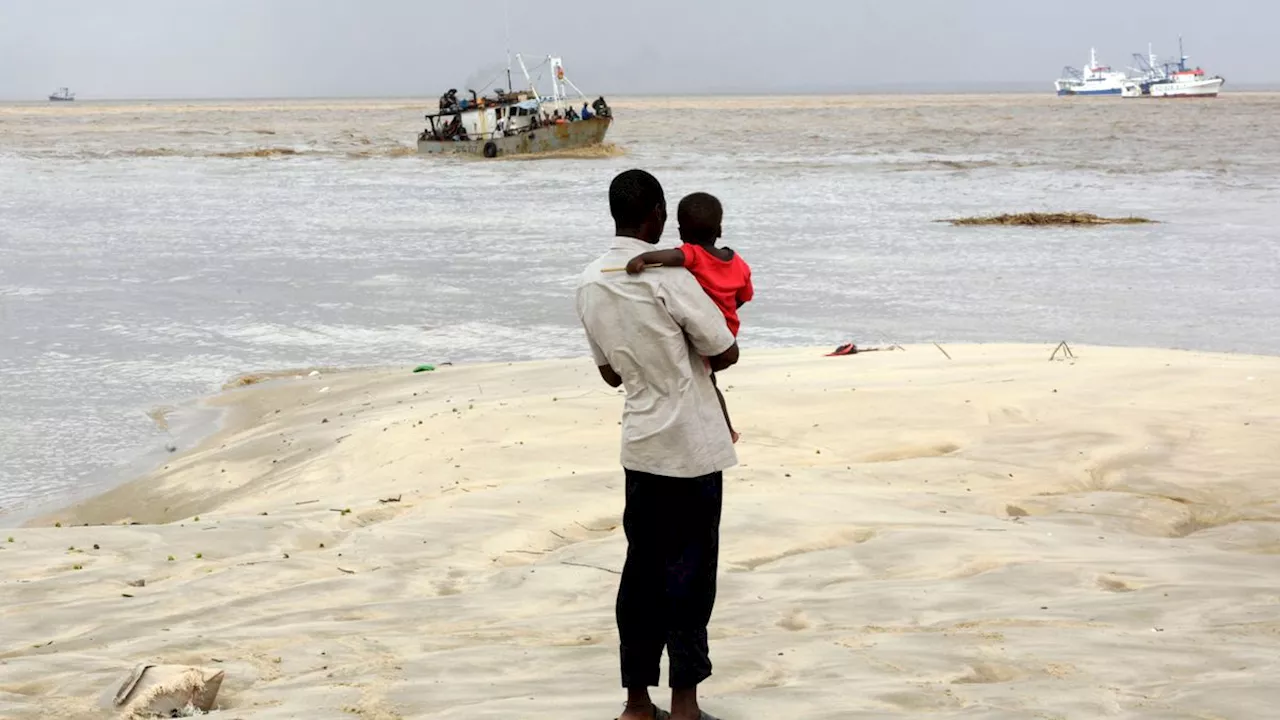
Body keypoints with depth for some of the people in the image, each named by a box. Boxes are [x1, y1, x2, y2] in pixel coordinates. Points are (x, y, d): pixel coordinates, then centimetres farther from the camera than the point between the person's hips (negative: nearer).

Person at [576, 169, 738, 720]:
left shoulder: (589, 284, 4)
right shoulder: (668, 276, -17)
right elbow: (726, 352, -11)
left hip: (640, 446, 6)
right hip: (692, 447, -6)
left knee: (642, 570, 11)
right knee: (690, 572, 1)